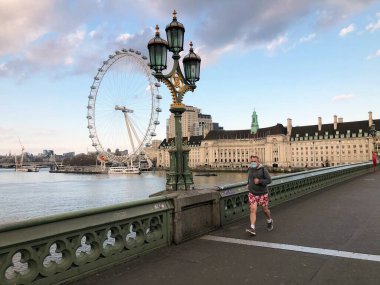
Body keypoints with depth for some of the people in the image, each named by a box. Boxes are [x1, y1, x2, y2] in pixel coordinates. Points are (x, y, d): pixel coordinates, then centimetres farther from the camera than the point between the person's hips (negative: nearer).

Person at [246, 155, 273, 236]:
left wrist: (259, 181, -25)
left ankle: (269, 221, 43)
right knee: (252, 210, -12)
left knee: (265, 210, 13)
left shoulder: (263, 169, -13)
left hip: (262, 193, -2)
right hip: (252, 194, 3)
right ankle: (252, 228, -16)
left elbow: (269, 180, -13)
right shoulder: (250, 169, 1)